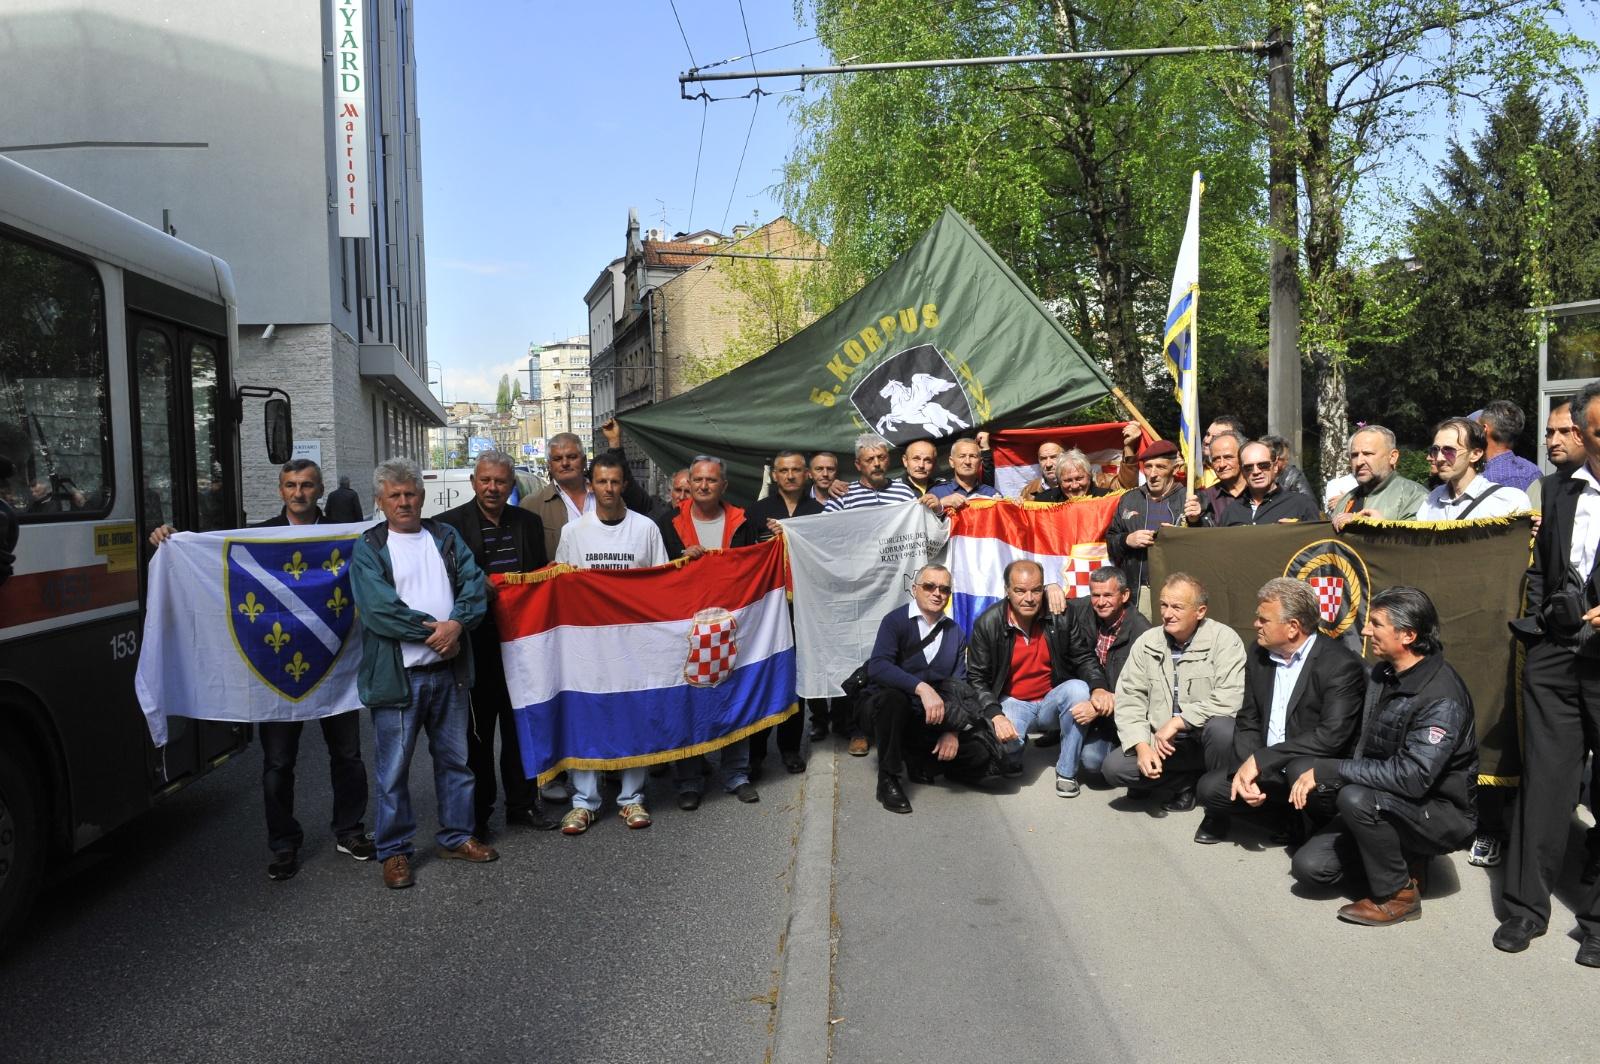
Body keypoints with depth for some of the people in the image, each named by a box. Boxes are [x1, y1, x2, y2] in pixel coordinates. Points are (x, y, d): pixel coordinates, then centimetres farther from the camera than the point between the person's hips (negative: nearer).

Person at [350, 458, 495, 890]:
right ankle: (394, 850, 17)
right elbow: (378, 609, -14)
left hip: (449, 670, 4)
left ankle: (456, 836, 29)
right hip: (397, 674, -4)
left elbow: (474, 584, 0)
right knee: (393, 768, 3)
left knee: (454, 758, 14)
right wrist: (433, 630, -15)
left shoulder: (446, 537, 11)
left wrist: (458, 623, -18)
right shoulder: (369, 547, -2)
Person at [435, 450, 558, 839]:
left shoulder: (529, 523, 8)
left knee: (521, 724, 13)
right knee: (477, 731, 7)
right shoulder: (450, 524, -5)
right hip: (476, 643, -4)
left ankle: (522, 804, 26)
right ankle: (477, 812, 19)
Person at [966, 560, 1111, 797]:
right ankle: (1013, 759, 11)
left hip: (1052, 700, 2)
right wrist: (995, 715, -24)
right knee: (1004, 741, -33)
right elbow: (976, 678, -9)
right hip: (1012, 703, -2)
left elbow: (1084, 658, -4)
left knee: (1078, 689, -30)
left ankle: (1066, 770, -12)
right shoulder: (987, 624, -12)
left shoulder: (1061, 616, -9)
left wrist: (1099, 688, -25)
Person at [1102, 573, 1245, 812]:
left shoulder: (1223, 639, -11)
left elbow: (1230, 699, -24)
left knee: (1221, 727, -37)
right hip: (1162, 742, 4)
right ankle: (1187, 782, 4)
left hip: (1206, 738, -3)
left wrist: (1177, 722, -22)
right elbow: (1129, 698, 0)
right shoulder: (1146, 643, 2)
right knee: (1113, 767, -17)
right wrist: (1141, 746, -15)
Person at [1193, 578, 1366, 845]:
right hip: (1265, 771, 5)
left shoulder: (1341, 665, -17)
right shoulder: (1259, 655, 4)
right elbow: (1248, 721, 6)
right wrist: (1246, 769, -14)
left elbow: (1331, 736, -27)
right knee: (1211, 787, -17)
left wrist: (1259, 760, -25)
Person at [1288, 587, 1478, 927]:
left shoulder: (1442, 699, -25)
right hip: (1385, 803, 7)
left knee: (1356, 798, -35)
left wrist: (1328, 770, -28)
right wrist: (1312, 774, -3)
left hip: (1440, 815, -7)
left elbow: (1412, 777, -32)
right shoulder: (1381, 674, 2)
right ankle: (1404, 861, 13)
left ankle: (1398, 893, -12)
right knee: (1309, 865, -7)